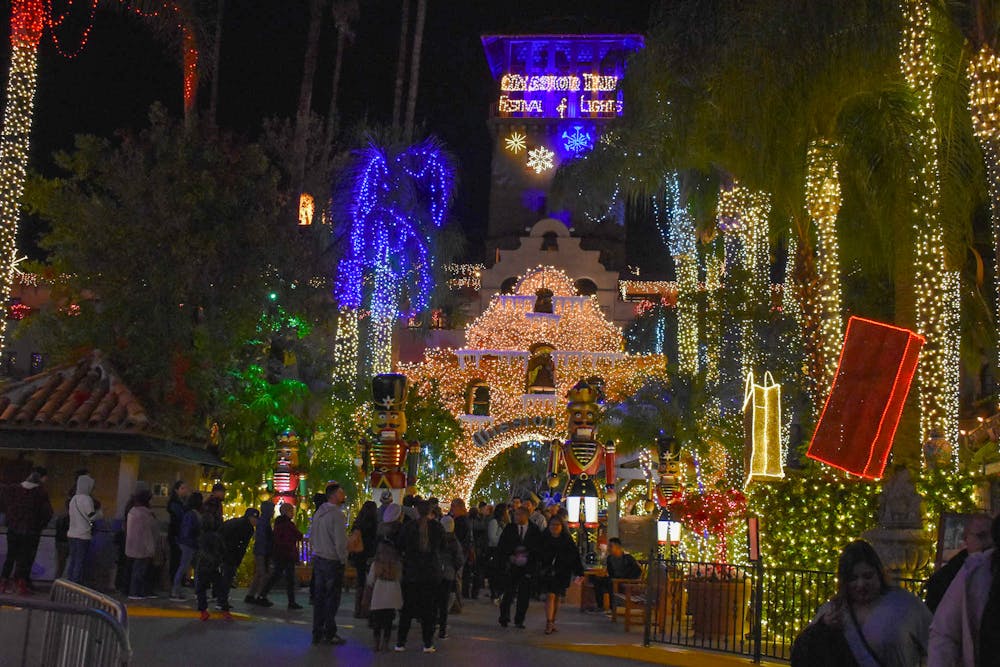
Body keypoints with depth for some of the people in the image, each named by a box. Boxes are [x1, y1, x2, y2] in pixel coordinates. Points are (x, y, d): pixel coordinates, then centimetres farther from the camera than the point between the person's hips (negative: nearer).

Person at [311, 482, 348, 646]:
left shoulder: (319, 512, 9)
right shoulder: (337, 515, -17)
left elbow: (312, 538, 15)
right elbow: (340, 542, -20)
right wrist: (343, 560, -9)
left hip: (318, 559, 8)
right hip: (332, 561, -8)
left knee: (319, 596, 12)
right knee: (332, 598, 1)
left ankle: (317, 633, 18)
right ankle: (330, 634, 7)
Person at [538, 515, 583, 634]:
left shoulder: (568, 541, -3)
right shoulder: (544, 539, -3)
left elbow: (575, 557, -3)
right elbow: (538, 556, 2)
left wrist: (579, 573, -8)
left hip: (562, 574, 2)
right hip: (547, 573, -1)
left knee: (556, 597, 11)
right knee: (550, 596, -11)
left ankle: (552, 622, 23)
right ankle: (549, 623, -13)